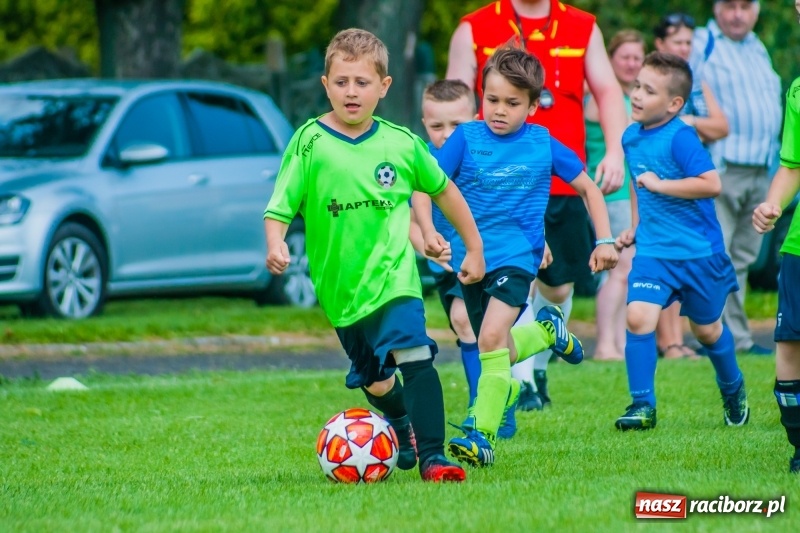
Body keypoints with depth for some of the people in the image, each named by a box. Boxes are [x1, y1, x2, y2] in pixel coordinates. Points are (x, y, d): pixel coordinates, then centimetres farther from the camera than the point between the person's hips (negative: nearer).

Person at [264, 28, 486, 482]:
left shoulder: (401, 144, -2)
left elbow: (444, 191, 13)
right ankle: (404, 430, 45)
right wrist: (275, 245, -27)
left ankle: (432, 456, -22)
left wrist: (474, 247, 18)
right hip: (340, 286, 1)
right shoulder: (310, 143, -6)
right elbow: (280, 208, -7)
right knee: (375, 382, 15)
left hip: (394, 276, -1)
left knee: (415, 358, -23)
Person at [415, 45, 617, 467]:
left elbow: (588, 187, 11)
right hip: (471, 255, 3)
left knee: (492, 337, -23)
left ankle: (482, 434, -18)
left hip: (517, 254, -3)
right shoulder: (467, 138, -4)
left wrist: (605, 240, 6)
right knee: (499, 352, 14)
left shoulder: (543, 144, -1)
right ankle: (546, 330, 45)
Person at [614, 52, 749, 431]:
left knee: (706, 329, 13)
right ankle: (642, 405, -9)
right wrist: (635, 226, 19)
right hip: (652, 250, 5)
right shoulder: (631, 137, 3)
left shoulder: (680, 139, -19)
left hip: (698, 251, -5)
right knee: (638, 316, -16)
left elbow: (712, 184, -30)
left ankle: (733, 390, 41)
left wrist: (659, 185, -27)